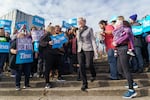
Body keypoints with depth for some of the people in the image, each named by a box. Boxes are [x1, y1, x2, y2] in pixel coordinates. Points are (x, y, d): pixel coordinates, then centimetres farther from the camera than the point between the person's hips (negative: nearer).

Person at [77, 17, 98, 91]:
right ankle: (84, 84, 7)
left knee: (89, 65, -11)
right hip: (80, 50, 4)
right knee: (81, 67, -3)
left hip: (88, 49, -4)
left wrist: (95, 50, -9)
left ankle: (93, 75, 25)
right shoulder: (78, 31, 17)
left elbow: (93, 40, -1)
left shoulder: (89, 29, 3)